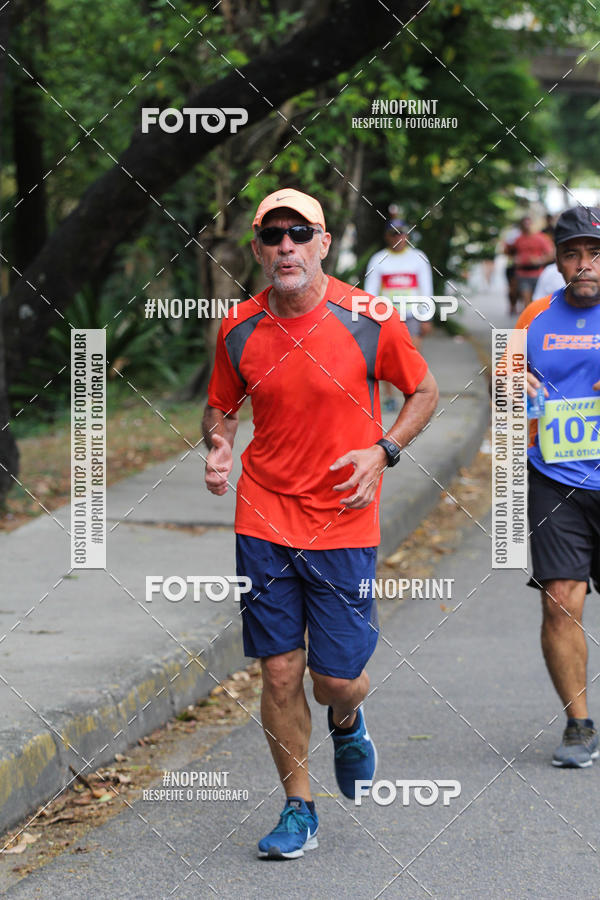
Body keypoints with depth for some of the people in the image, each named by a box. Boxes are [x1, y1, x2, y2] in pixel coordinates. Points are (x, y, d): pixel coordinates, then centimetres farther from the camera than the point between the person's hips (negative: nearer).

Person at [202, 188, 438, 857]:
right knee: (279, 673, 1)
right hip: (263, 522, 2)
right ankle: (298, 808, 18)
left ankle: (347, 724, 36)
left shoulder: (367, 320, -8)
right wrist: (218, 446, -6)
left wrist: (383, 451, -8)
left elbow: (424, 390, 6)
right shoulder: (239, 329, 0)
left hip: (344, 524, -2)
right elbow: (220, 406, 16)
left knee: (337, 679, -2)